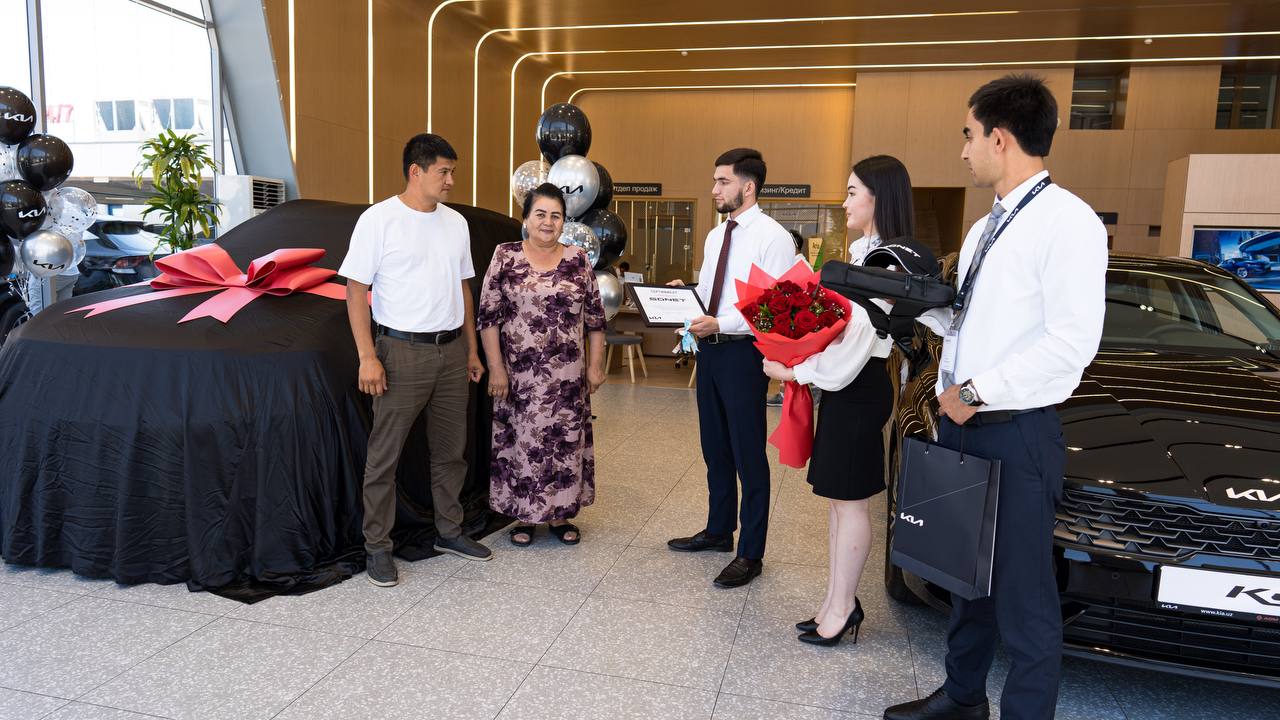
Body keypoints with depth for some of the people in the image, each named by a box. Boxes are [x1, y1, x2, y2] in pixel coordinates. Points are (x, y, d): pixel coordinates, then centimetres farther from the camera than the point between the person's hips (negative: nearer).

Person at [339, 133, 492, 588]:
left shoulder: (455, 222, 10)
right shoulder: (379, 219, -7)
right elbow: (356, 290, -8)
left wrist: (471, 348, 14)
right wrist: (368, 357, -15)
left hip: (452, 350, 6)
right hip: (402, 351, -6)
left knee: (451, 450, 14)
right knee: (384, 455, 1)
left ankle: (449, 531, 29)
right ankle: (378, 547, 13)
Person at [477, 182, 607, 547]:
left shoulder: (578, 260, 4)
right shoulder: (505, 257, -2)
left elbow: (595, 318, 6)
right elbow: (488, 316, -4)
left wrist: (595, 366, 3)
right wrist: (496, 368, -9)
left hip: (567, 374, 2)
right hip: (519, 373, -2)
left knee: (565, 440, 8)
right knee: (519, 440, 7)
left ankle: (560, 514, 24)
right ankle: (522, 515, 23)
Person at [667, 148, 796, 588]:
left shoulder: (772, 237, -12)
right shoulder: (716, 236, 14)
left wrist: (720, 324, -26)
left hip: (743, 352, -8)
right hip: (710, 349, 8)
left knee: (748, 455, 1)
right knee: (715, 448, 19)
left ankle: (750, 554, 14)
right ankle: (719, 531, 36)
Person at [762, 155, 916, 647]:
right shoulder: (865, 253, 16)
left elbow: (856, 339, -21)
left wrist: (795, 371, -13)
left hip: (858, 389, -10)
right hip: (845, 384, 10)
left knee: (850, 500, 0)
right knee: (837, 498, 14)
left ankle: (842, 606, 12)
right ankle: (838, 600, 24)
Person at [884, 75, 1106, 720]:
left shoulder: (1066, 221, -12)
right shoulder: (984, 229, 14)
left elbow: (1072, 342, -20)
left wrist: (977, 391, -17)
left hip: (1018, 434, -8)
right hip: (959, 425, 9)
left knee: (1022, 593, 4)